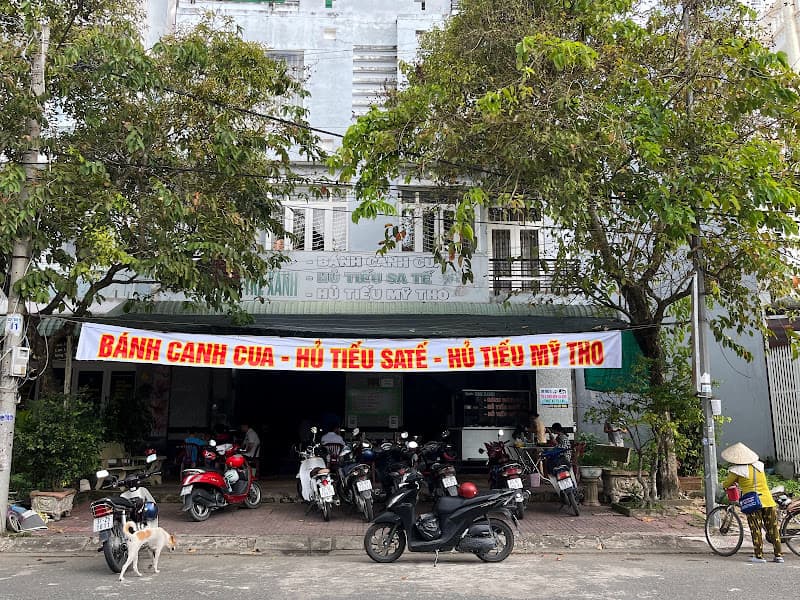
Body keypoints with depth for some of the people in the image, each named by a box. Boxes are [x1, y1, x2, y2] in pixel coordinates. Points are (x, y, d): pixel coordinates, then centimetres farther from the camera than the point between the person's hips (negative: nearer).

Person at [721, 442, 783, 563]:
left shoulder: (736, 471, -7)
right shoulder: (759, 465, 8)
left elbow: (726, 485, 4)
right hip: (768, 501, 4)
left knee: (756, 530, 3)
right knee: (773, 529, 11)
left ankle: (759, 556, 5)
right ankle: (778, 555, 14)